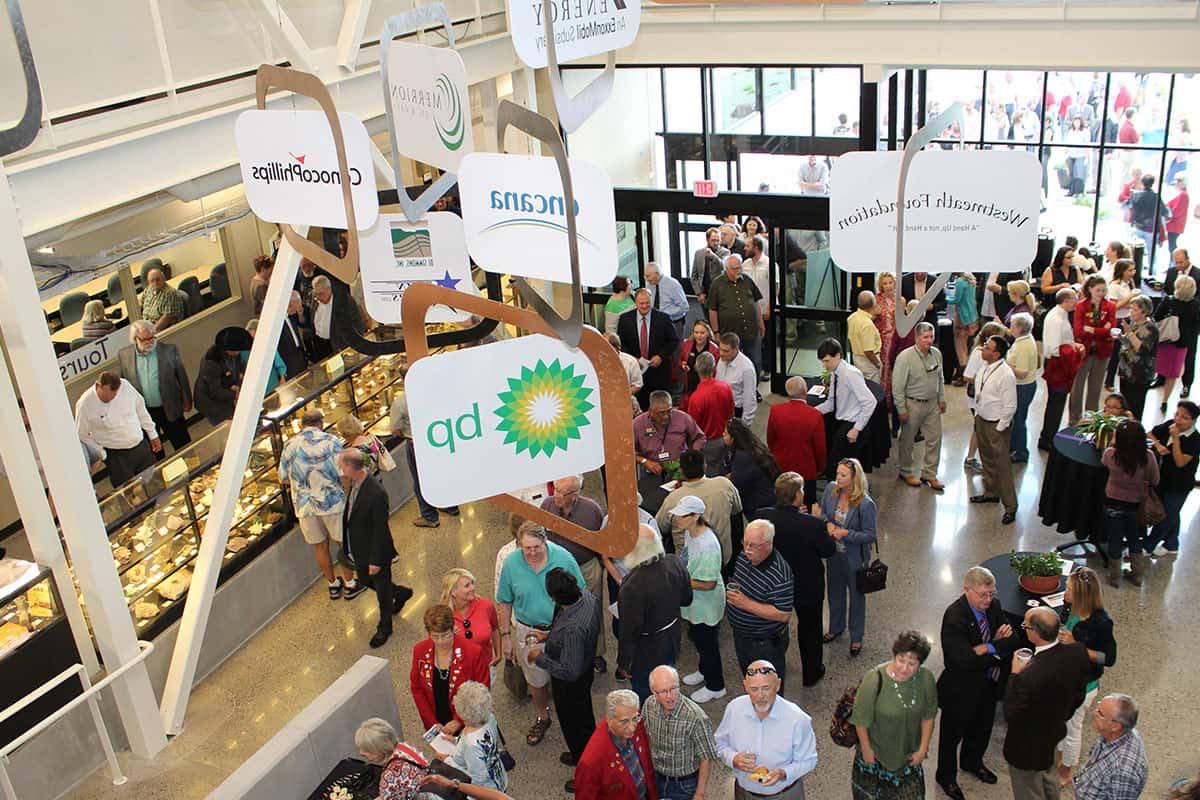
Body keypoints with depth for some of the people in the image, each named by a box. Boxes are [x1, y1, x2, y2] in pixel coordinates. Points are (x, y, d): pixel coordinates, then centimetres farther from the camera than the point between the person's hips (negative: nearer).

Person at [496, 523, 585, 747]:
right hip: (529, 632, 1)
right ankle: (542, 717, 45)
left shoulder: (563, 558, -19)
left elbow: (579, 594, -7)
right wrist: (505, 636, 0)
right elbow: (505, 603, -2)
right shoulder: (511, 564, -15)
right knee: (536, 680, 19)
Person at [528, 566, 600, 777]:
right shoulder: (587, 596, -19)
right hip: (586, 669, 8)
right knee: (585, 718, 32)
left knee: (575, 724, 20)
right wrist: (549, 636, 1)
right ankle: (582, 754, 59)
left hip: (570, 684, -8)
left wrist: (540, 658, -21)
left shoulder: (572, 629, -45)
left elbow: (570, 672, -35)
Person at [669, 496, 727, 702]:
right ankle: (704, 671, 53)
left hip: (706, 606, -9)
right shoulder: (689, 532, -6)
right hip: (694, 602, 9)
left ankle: (715, 687, 33)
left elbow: (708, 584, -31)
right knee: (696, 638, 28)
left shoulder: (707, 546, -35)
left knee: (707, 644, 11)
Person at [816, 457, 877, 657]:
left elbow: (870, 535, -19)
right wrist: (828, 524, -20)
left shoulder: (866, 504, -28)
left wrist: (846, 533, -29)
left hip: (855, 557, -5)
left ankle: (856, 637, 38)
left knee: (856, 595, 17)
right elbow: (822, 512, 1)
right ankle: (836, 627, 49)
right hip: (833, 552, 5)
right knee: (835, 591, 25)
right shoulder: (831, 489, -13)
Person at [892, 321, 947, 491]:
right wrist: (901, 410, -15)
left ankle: (929, 474, 22)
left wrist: (942, 399, 14)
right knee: (907, 440, 9)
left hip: (932, 403, 6)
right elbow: (898, 387, -17)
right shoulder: (905, 357, -20)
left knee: (934, 439, 8)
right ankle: (906, 472, 28)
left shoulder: (936, 354, 0)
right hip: (912, 404, -6)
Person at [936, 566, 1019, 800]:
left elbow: (1013, 642, -3)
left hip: (989, 685, 7)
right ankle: (946, 776, 42)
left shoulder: (993, 606, -9)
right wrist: (999, 649, -25)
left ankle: (972, 761, 58)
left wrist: (989, 647, -22)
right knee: (952, 736, 18)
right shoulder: (954, 616, -32)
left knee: (982, 728, 30)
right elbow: (965, 660, -36)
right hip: (961, 690, -7)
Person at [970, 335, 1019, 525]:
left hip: (996, 425, -9)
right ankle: (991, 493, 42)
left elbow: (1010, 406, -20)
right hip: (981, 419, 9)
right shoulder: (985, 367, 0)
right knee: (986, 460, 23)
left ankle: (1010, 506, 9)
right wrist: (977, 415, 14)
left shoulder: (1005, 375, -25)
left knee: (1002, 465, -1)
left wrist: (999, 428, -16)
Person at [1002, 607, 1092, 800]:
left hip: (1028, 749, -7)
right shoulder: (1078, 653, -20)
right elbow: (1078, 698, -2)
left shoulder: (1029, 676, -42)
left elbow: (1010, 715, -25)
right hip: (1055, 735, 7)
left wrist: (1015, 674, -20)